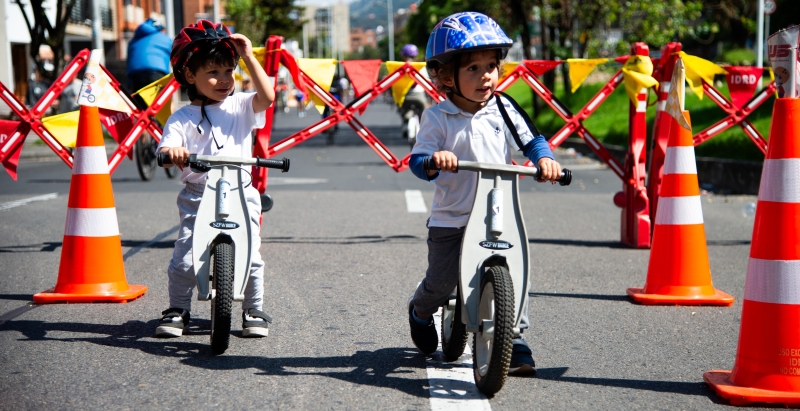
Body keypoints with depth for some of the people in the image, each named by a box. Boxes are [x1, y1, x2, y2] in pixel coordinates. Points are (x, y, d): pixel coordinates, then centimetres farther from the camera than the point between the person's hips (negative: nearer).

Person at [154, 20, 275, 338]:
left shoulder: (240, 106, 7)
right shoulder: (182, 118, 3)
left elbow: (267, 97, -11)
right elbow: (166, 150, -9)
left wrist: (248, 56, -12)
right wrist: (172, 152, -34)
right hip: (197, 196, 0)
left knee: (249, 257, -5)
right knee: (184, 258, -6)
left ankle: (254, 311, 13)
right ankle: (177, 311, 14)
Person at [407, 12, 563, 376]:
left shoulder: (504, 110, 1)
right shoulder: (437, 118, -7)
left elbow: (531, 140, 3)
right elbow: (417, 160, -11)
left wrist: (545, 158, -19)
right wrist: (434, 160, -34)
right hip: (450, 219, -2)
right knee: (440, 282, 5)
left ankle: (516, 342, 4)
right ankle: (420, 312, 40)